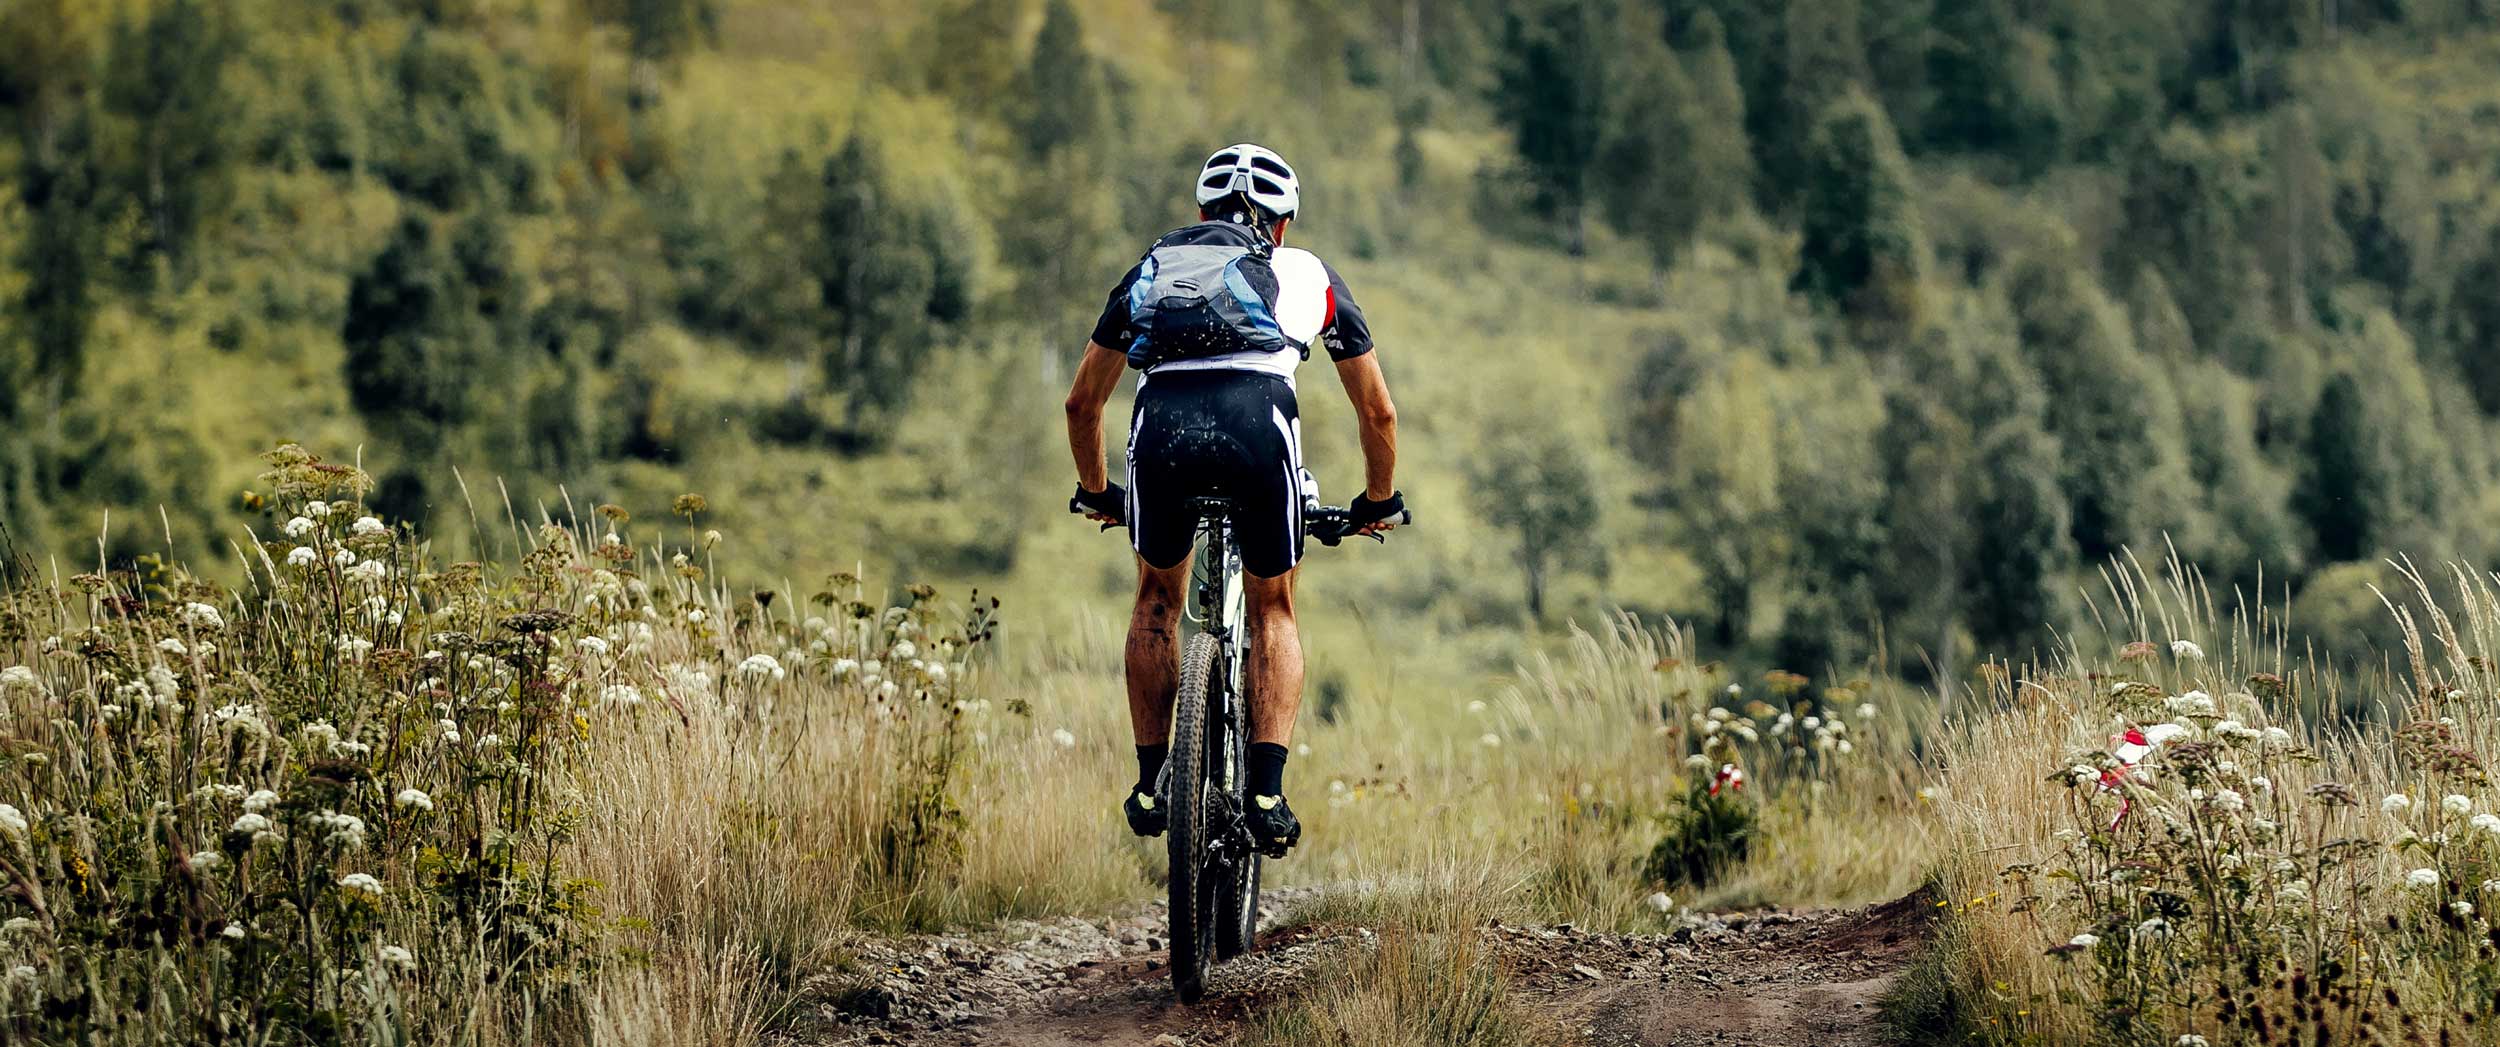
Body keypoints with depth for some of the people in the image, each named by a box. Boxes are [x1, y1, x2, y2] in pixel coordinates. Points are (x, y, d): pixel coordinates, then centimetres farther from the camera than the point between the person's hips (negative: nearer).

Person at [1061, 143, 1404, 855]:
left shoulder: (1153, 266, 35)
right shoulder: (1308, 273, 32)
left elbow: (1082, 402, 40)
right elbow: (1377, 411, 36)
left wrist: (1096, 493, 56)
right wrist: (1379, 501, 52)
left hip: (1161, 425, 1)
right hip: (1259, 422, -1)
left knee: (1157, 598, 28)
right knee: (1273, 610, 21)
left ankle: (1150, 786, 23)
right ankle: (1267, 791, 6)